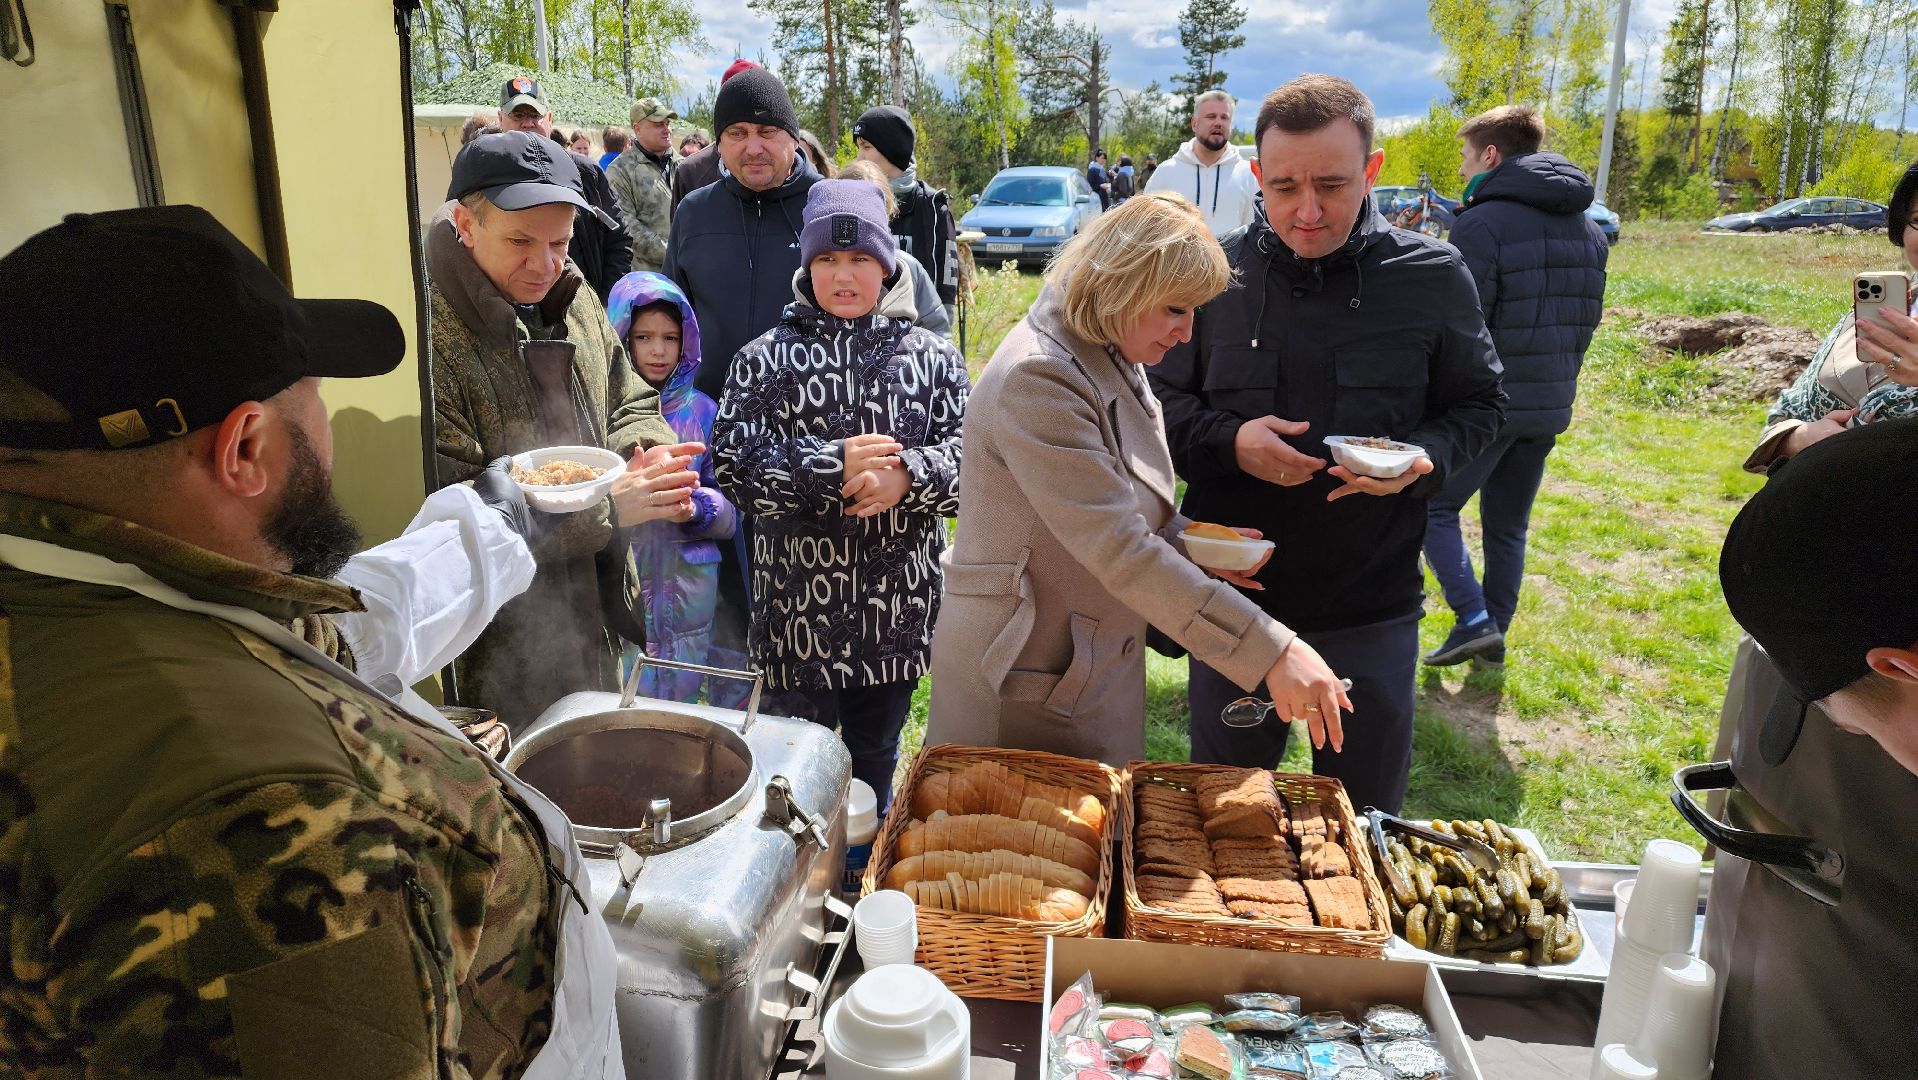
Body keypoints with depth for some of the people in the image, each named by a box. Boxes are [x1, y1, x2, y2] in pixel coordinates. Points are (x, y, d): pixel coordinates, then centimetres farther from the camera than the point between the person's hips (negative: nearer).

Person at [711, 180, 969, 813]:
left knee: (876, 758, 21)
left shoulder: (930, 357, 3)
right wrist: (833, 465, -24)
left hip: (898, 608, 2)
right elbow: (733, 461, -11)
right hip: (798, 608, -2)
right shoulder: (766, 359, -1)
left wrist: (907, 475, -25)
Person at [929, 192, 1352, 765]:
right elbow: (1119, 548, -30)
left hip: (1097, 670, 9)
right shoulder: (1038, 378, -24)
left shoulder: (1111, 360, 7)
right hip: (1027, 692, -9)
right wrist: (1272, 651, -31)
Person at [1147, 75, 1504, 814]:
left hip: (1371, 613, 0)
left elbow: (1478, 407, 6)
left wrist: (1424, 457, -16)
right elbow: (1161, 402, 4)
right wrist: (1228, 441, -16)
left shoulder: (1432, 276, -4)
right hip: (1234, 597, 1)